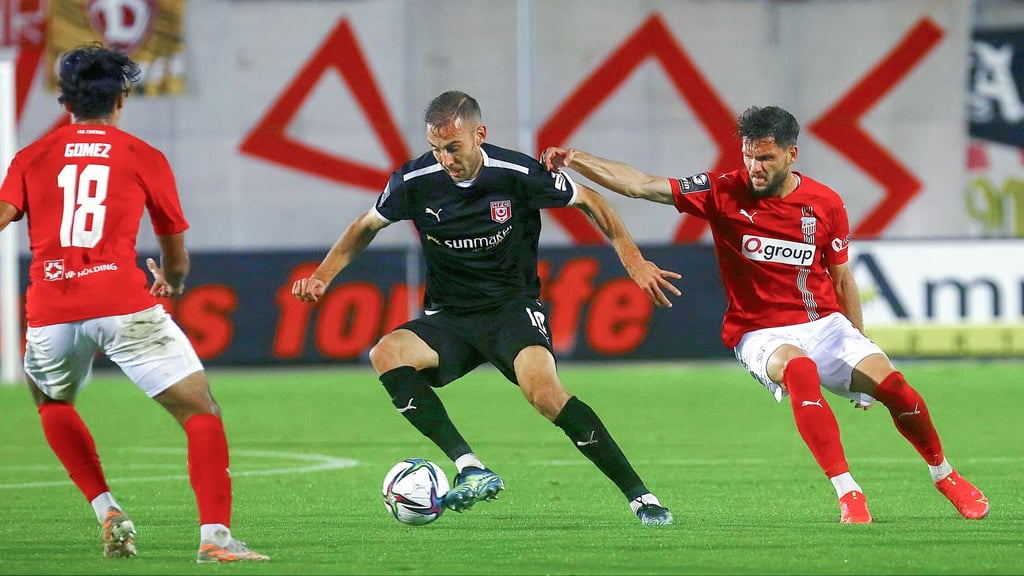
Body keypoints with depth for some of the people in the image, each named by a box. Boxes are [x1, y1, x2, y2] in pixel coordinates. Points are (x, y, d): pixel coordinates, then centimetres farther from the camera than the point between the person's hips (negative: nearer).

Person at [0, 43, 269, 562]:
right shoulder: (144, 158, 13)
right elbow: (176, 252, 23)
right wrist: (172, 282, 44)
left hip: (50, 313, 3)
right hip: (122, 304, -3)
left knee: (51, 402, 32)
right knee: (201, 410, 1)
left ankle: (106, 511, 20)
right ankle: (215, 536, -15)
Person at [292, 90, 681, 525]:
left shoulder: (517, 174, -13)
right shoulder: (415, 180, -8)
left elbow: (587, 201, 3)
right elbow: (366, 227, 11)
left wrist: (634, 262, -2)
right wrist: (321, 277, 0)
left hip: (513, 306, -3)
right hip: (448, 318, 3)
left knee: (544, 392, -31)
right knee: (386, 354, -28)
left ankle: (640, 497, -19)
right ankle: (470, 469, -34)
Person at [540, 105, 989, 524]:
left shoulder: (826, 205, -1)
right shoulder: (724, 193, -6)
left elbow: (842, 278, 11)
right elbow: (641, 185, -10)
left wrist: (860, 354, 13)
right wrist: (575, 160, -21)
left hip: (825, 323, 2)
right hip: (761, 333, -2)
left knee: (895, 388, -16)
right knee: (800, 371, -37)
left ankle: (944, 475, 14)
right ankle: (847, 493, -34)